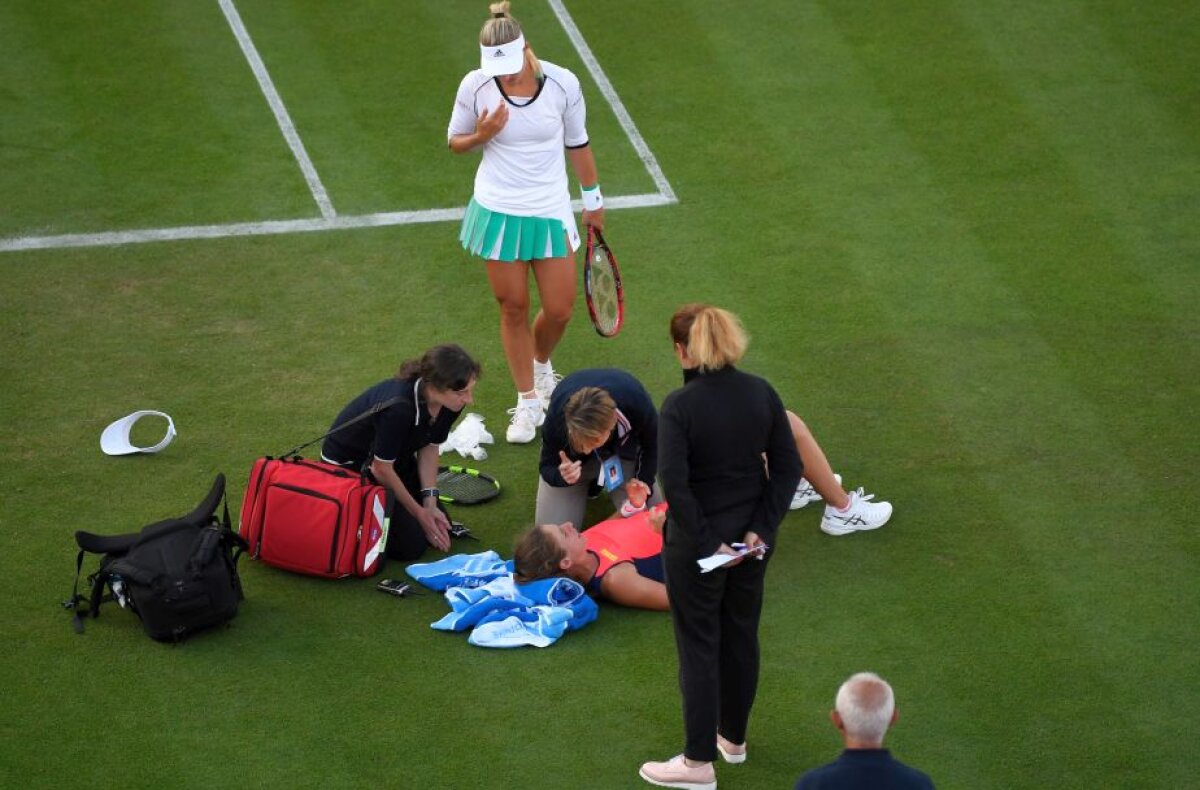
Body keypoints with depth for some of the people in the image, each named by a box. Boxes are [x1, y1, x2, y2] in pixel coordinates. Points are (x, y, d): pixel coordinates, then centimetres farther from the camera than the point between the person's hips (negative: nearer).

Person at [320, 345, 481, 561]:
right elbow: (381, 469, -25)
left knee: (441, 527, 4)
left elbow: (429, 447, -1)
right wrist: (419, 513, -14)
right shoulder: (399, 407, -39)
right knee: (410, 544, -14)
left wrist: (430, 505, -10)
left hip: (399, 459, 7)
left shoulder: (450, 404, -18)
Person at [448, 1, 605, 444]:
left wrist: (592, 199, 12)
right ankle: (528, 401, 22)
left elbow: (577, 143, 3)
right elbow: (455, 141, 3)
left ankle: (541, 365, 37)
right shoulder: (475, 86, -13)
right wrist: (482, 134, -19)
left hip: (550, 212, 0)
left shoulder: (562, 83, -13)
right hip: (498, 211, 0)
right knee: (512, 308, 7)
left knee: (559, 310, 2)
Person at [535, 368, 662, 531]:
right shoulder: (557, 416, -41)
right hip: (570, 460, -1)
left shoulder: (637, 404, -40)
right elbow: (547, 466, -22)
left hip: (624, 450, 1)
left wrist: (644, 480, -23)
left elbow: (652, 443, -14)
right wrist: (561, 476, -44)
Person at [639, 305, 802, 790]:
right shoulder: (761, 394, -4)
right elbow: (788, 467, -3)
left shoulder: (680, 407, -19)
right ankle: (733, 737, 36)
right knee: (741, 635, 20)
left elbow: (674, 484, -24)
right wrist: (761, 528, -4)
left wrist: (706, 541, -17)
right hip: (752, 538, 5)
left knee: (699, 645, 5)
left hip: (695, 543, -5)